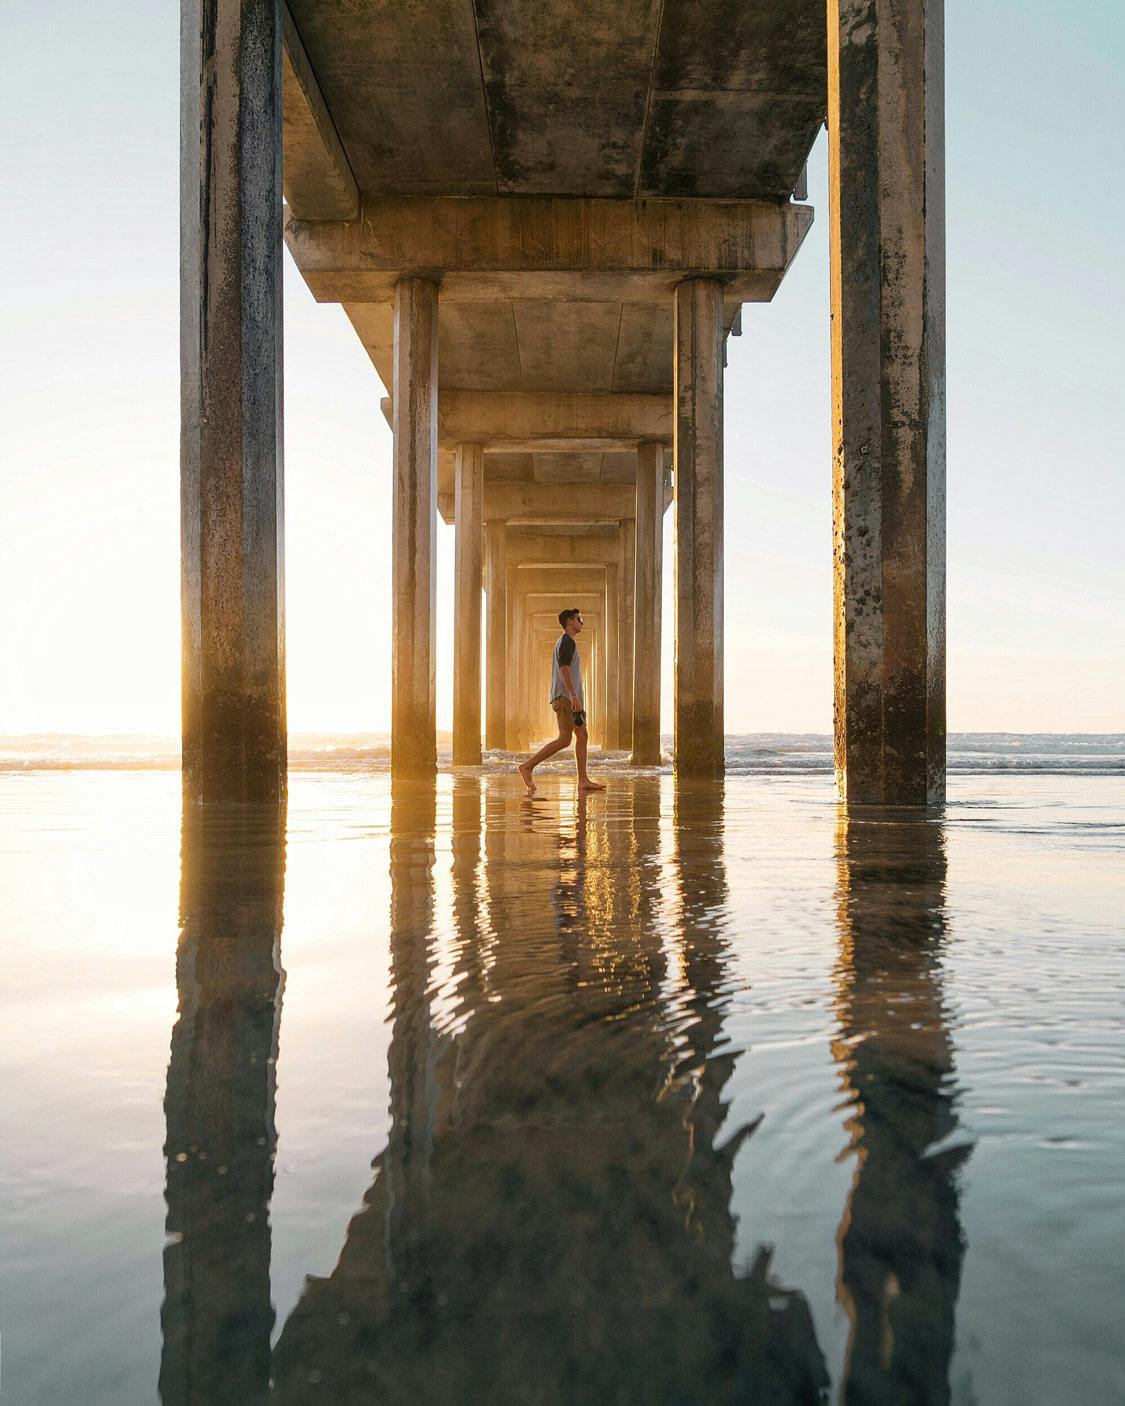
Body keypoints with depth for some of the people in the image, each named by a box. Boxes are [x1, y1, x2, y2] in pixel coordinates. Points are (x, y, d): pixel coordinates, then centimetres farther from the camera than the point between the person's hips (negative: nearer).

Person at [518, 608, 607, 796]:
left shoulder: (563, 643, 24)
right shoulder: (567, 641, -8)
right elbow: (564, 668, -20)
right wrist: (573, 695, -27)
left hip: (569, 698, 10)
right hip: (565, 696, -10)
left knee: (582, 735, 5)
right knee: (564, 740, -13)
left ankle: (583, 780, 2)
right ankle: (528, 766, -11)